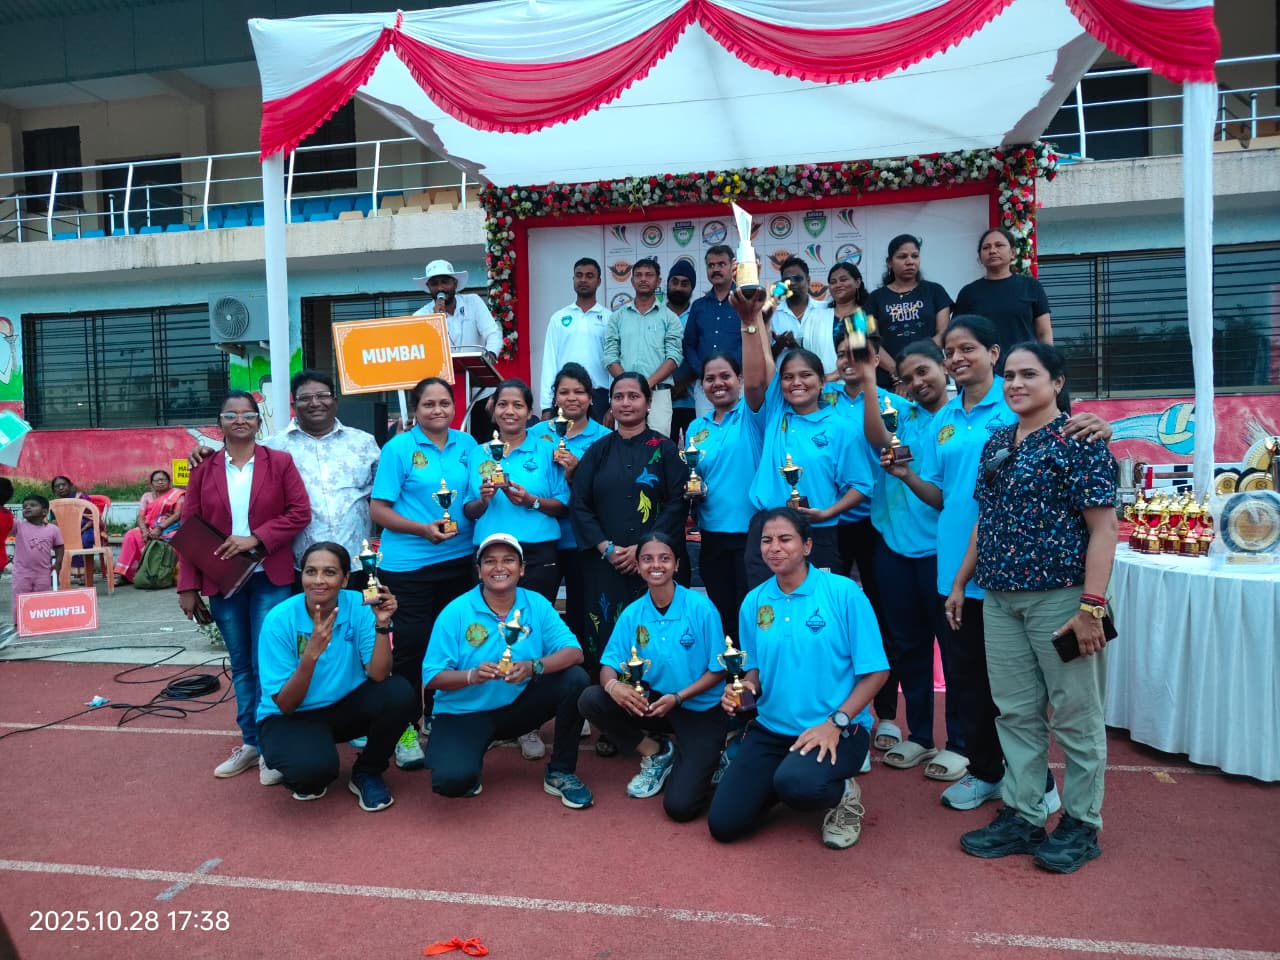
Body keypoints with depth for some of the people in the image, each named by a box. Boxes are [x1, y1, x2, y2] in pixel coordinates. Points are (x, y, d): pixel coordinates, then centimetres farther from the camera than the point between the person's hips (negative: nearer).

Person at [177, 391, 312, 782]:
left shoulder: (279, 462, 0)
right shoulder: (203, 468, 4)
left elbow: (300, 512, -5)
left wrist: (255, 539, -16)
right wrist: (188, 586, -1)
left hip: (269, 577, -2)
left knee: (266, 662, -3)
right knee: (240, 664, 12)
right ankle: (250, 742, 24)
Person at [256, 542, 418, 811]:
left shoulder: (358, 606, -14)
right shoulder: (279, 620, -19)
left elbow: (378, 676, -20)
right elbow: (285, 705, -20)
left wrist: (382, 625, -33)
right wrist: (311, 654, -35)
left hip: (345, 706, 3)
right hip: (291, 717, -3)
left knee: (401, 694, -25)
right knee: (314, 766, -34)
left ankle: (366, 773, 2)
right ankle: (306, 777, 7)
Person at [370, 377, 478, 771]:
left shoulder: (466, 444, 7)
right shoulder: (398, 448, -5)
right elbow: (378, 509, -8)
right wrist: (422, 529, -21)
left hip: (458, 559, 4)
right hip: (407, 564, -4)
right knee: (410, 646, -1)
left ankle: (439, 716, 31)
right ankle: (406, 728, 14)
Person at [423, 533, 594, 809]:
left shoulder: (537, 605, -5)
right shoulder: (456, 612, -12)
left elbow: (574, 652, -14)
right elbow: (432, 677, -13)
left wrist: (533, 667, -32)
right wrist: (471, 675, -33)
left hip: (518, 706, 3)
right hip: (464, 713, -3)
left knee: (575, 679, -19)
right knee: (452, 780, -30)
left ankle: (560, 772, 0)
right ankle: (467, 768, 11)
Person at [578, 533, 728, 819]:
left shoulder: (701, 607, -14)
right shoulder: (632, 614, -3)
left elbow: (718, 669, -10)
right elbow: (609, 664, -4)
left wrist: (678, 698, -23)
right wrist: (613, 685, -29)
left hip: (700, 709, -4)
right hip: (653, 702, 4)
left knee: (680, 806, -20)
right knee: (590, 700, -19)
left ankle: (705, 761, 15)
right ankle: (655, 753, 3)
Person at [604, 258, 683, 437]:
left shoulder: (669, 318, 9)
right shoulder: (617, 317, 14)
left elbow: (674, 357, -1)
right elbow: (610, 356, 6)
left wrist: (649, 383, -14)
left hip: (658, 393, -1)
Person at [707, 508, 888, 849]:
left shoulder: (844, 592, -11)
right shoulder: (754, 602, 3)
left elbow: (874, 671, -10)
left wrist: (836, 722, -19)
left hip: (839, 729, -5)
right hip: (771, 729, 5)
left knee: (797, 785, -36)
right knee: (723, 824, -4)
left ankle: (844, 793, 0)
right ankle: (780, 779, 24)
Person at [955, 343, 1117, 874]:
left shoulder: (1078, 441, -9)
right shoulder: (996, 443, 11)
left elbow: (1103, 526, -13)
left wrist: (1092, 606, -18)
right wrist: (959, 583, 16)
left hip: (1060, 596, -6)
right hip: (1000, 598, 6)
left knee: (1075, 714, 7)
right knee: (1016, 712, 12)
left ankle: (1080, 824, 22)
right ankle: (1020, 816, 24)